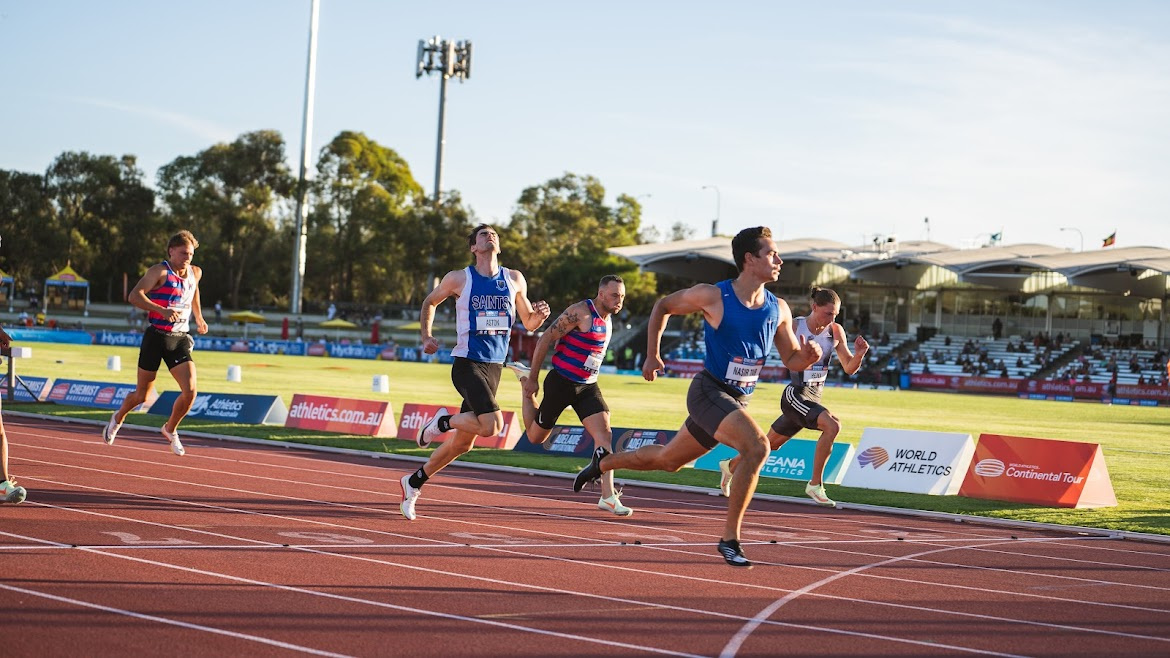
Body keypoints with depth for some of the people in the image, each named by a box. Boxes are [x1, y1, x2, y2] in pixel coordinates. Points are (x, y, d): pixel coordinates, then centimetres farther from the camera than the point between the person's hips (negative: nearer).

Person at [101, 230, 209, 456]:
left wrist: (199, 317, 27)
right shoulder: (160, 271, -10)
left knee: (190, 391, -14)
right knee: (141, 395, 7)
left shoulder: (195, 273, 8)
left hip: (180, 339, 4)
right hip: (156, 337, -4)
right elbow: (134, 296, -22)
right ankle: (119, 417, 39)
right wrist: (162, 311, -33)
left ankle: (170, 429, 12)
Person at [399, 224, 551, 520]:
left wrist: (540, 315, -5)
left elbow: (529, 323, 17)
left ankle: (413, 482, 25)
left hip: (495, 367, 5)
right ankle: (443, 421, 3)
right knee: (491, 425, -25)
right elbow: (429, 302, 15)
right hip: (467, 363, -5)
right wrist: (426, 336, 2)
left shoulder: (515, 280, 9)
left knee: (462, 442, 9)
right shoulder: (459, 279, -1)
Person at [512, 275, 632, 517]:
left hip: (587, 387, 6)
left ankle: (608, 497, -17)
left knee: (604, 433, -14)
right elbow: (546, 339, -16)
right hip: (561, 383, -6)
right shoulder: (580, 312, -18)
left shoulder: (608, 319, 8)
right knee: (536, 437, 11)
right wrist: (533, 379, -13)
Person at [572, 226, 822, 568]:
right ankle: (730, 538, -21)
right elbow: (663, 306, 4)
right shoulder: (712, 296, -12)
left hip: (738, 400, 6)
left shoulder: (778, 309, 1)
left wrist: (808, 356, -14)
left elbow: (792, 360, 9)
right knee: (758, 447, -28)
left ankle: (605, 462, 46)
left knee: (667, 460, 20)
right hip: (708, 392, -6)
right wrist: (652, 355, 2)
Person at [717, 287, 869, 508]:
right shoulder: (793, 327, -12)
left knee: (769, 444, 20)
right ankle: (815, 485, -19)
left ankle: (730, 465, 43)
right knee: (832, 425, -28)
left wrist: (860, 354, -16)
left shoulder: (836, 331, 1)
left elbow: (849, 368, 3)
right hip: (795, 394, -6)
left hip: (814, 397, 6)